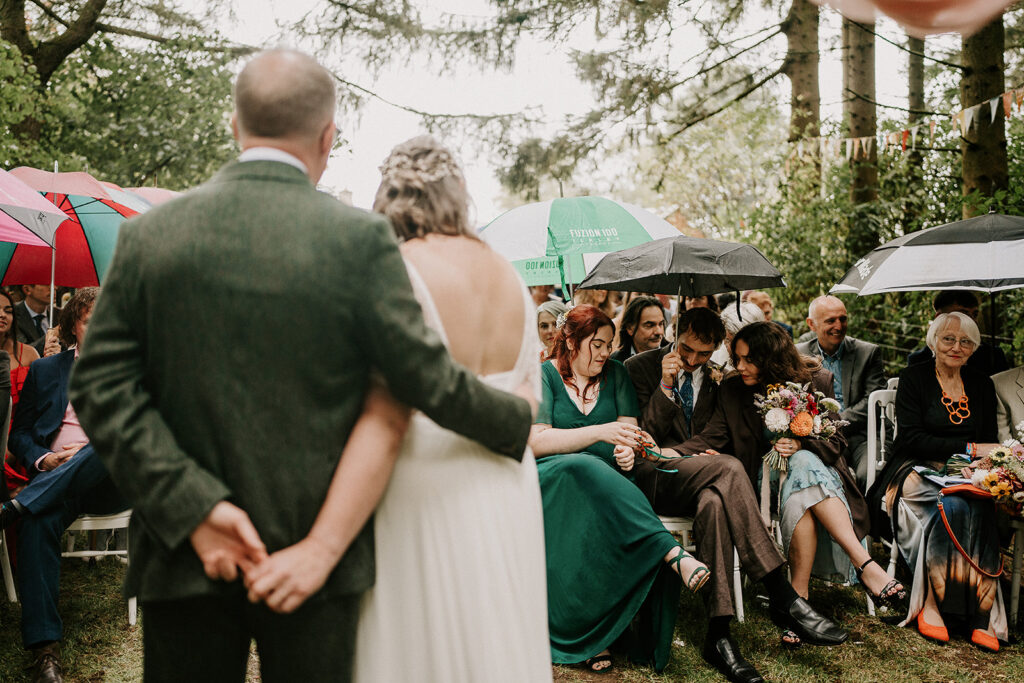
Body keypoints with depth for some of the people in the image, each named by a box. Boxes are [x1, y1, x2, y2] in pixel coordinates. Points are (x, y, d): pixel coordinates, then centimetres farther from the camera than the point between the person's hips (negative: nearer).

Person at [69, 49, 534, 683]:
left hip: (183, 553, 2)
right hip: (316, 553, -2)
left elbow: (102, 386, -8)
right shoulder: (359, 238, -13)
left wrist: (194, 507, -11)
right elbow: (428, 377, -10)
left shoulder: (149, 234, -4)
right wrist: (517, 420, 7)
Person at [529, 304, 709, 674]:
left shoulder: (615, 373, 17)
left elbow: (629, 426, 11)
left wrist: (626, 449, -15)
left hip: (606, 477, 3)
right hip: (551, 476, -3)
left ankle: (595, 636, -33)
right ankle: (674, 553, -48)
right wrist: (600, 432, -17)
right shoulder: (543, 376, 3)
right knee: (584, 471, -39)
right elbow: (536, 441, -8)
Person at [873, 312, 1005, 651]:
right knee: (952, 505, -35)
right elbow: (912, 438, -9)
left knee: (978, 507, -32)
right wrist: (969, 448, -17)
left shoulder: (982, 385, 15)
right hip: (917, 471, -3)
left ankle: (981, 614, -29)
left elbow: (989, 443, 12)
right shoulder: (913, 378, 2)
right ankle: (929, 604, -26)